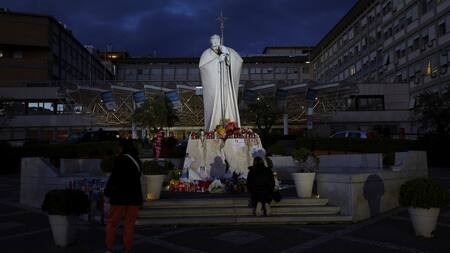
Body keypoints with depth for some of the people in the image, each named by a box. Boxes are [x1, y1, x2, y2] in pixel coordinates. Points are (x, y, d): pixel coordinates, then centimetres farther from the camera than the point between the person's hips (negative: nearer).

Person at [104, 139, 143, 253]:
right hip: (134, 196, 5)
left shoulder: (120, 159, -9)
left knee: (112, 222, 7)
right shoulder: (137, 160, 8)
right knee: (129, 224, 9)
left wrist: (107, 191, -1)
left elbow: (114, 177, -12)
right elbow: (136, 178, 11)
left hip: (120, 196, -5)